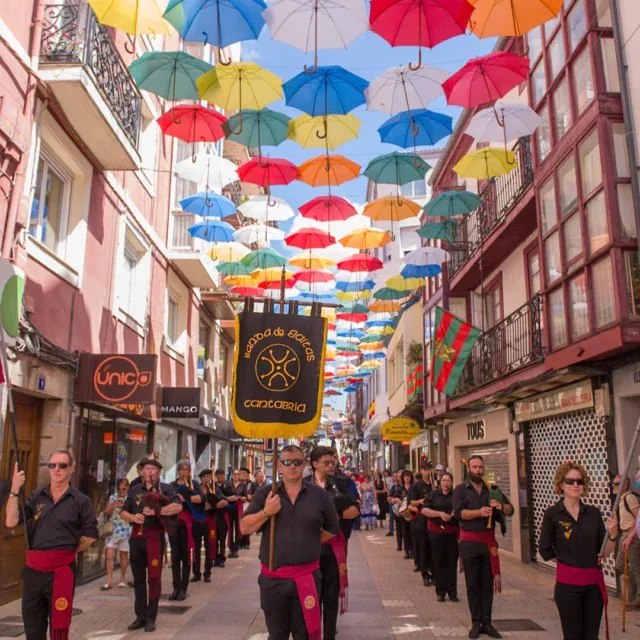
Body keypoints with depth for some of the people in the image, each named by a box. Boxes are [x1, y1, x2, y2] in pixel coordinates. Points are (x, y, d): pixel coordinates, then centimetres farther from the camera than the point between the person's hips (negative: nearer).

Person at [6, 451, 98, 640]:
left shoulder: (80, 500, -3)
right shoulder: (36, 497, 6)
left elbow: (91, 535, 0)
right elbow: (11, 522, -6)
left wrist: (68, 551, -2)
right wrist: (14, 490, -12)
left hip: (62, 569, -3)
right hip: (33, 568, 3)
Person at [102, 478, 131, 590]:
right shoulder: (113, 498, 6)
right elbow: (105, 513, 5)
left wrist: (124, 506, -18)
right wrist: (113, 506, -13)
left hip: (125, 531, -2)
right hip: (113, 530, 2)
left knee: (123, 556, 8)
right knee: (109, 555, -6)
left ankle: (122, 580, 22)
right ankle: (109, 581, 0)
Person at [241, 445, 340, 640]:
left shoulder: (319, 494, 1)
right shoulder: (265, 494, 1)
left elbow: (332, 529, 11)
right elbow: (244, 528, -2)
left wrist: (310, 542, 3)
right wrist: (266, 512, -17)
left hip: (307, 577, -1)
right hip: (273, 578, 1)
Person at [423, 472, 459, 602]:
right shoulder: (433, 494, 5)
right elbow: (424, 510, -2)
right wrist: (440, 514, -15)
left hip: (453, 532, 0)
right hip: (436, 532, 0)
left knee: (452, 561, 2)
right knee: (438, 562, 2)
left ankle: (452, 591, 11)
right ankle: (441, 591, 11)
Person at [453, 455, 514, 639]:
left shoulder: (493, 489, 6)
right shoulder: (461, 489, -2)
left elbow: (510, 509, 4)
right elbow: (458, 513, -14)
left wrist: (501, 507, -18)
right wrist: (479, 512, -28)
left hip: (488, 540, 2)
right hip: (469, 541, -2)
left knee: (487, 583, 7)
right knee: (473, 584, 5)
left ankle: (487, 623, 16)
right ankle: (476, 623, 13)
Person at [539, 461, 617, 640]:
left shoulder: (593, 513, 1)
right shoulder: (552, 514, -8)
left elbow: (604, 551, 3)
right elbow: (545, 551, -3)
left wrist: (613, 535, -13)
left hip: (594, 583, 3)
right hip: (568, 584, -3)